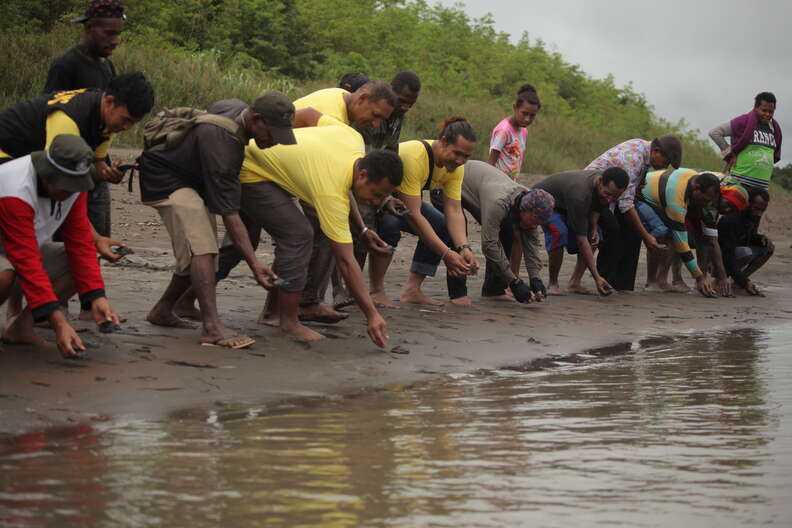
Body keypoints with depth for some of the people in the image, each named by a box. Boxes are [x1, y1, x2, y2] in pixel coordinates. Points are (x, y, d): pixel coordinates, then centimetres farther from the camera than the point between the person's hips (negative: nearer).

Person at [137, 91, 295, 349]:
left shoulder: (239, 108, -10)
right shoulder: (221, 144, -36)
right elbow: (228, 212, -35)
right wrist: (254, 263, -35)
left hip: (192, 178, 10)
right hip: (164, 176, -10)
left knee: (202, 249, 9)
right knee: (200, 247, -24)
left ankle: (162, 311, 23)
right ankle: (212, 328, -31)